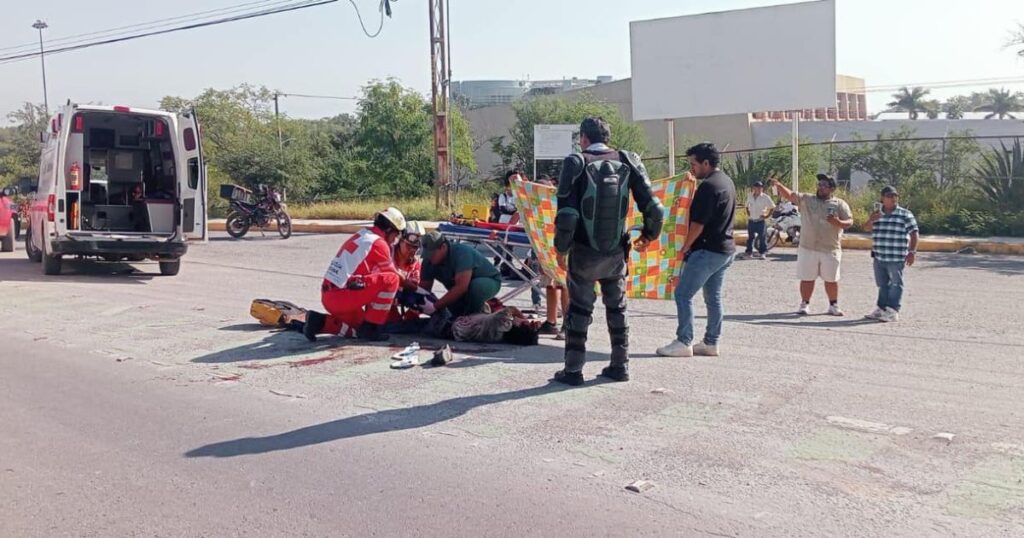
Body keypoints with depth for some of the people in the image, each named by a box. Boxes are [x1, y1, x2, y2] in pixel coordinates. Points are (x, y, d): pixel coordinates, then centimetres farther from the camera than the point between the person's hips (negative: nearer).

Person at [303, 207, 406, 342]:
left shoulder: (361, 236, 18)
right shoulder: (379, 243, -8)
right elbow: (393, 274, 1)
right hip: (342, 297, -9)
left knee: (361, 328, 25)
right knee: (391, 279, -13)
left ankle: (320, 322, 11)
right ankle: (370, 329, -8)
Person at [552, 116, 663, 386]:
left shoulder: (576, 163, -11)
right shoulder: (627, 161, -2)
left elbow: (567, 214, -17)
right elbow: (653, 208, -5)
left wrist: (561, 248, -4)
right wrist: (649, 234, 13)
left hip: (584, 252, -3)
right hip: (617, 252, 3)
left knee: (579, 309, 7)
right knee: (617, 308, 16)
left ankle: (573, 370, 10)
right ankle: (620, 366, 21)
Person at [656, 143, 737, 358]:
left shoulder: (708, 186, -18)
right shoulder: (728, 182, 13)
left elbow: (698, 223, -19)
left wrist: (685, 247, -7)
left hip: (708, 250, -10)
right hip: (726, 249, 10)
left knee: (683, 294, -4)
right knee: (713, 297, 12)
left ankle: (683, 342, -3)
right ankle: (711, 343, 16)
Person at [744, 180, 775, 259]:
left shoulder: (765, 197, -8)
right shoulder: (750, 196, 4)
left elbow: (772, 207, -3)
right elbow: (747, 206, 21)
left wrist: (767, 215, -7)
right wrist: (748, 213, 8)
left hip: (760, 221, -3)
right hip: (751, 221, 3)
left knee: (762, 237, 0)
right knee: (750, 237, 8)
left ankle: (762, 253, 8)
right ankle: (749, 252, 15)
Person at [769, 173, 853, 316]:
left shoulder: (840, 204, 3)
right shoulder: (806, 199, 5)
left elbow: (849, 222, -1)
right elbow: (789, 195, -6)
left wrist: (838, 222, -22)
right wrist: (778, 185, -24)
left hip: (831, 249, 0)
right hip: (807, 248, 0)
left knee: (831, 279, 9)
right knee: (807, 278, 5)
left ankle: (833, 305, 23)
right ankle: (805, 304, 17)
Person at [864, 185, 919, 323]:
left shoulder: (905, 215, -3)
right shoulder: (877, 214, 12)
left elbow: (914, 234, -5)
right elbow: (868, 228, 6)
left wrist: (912, 252, -12)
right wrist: (871, 220, -15)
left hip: (896, 258, -5)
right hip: (879, 257, 5)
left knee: (896, 284, -1)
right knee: (882, 284, 14)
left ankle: (892, 311, 1)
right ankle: (881, 309, 23)